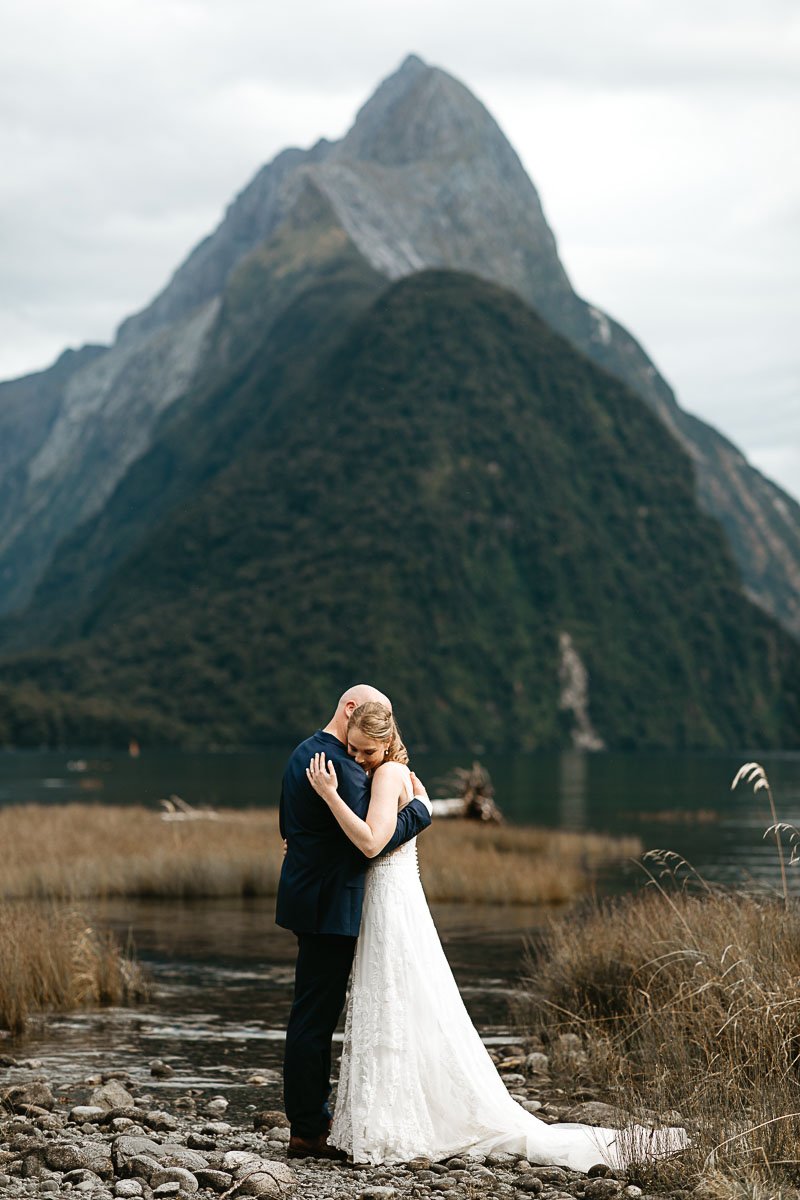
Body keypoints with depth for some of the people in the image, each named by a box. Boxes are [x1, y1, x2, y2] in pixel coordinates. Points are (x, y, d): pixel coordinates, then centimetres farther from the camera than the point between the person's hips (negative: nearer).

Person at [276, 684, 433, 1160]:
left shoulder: (305, 754, 14)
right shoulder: (340, 766, -18)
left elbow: (289, 828, 21)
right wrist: (421, 808, -11)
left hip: (310, 897, 11)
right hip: (331, 905, -11)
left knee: (313, 1013, 16)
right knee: (316, 1016, -5)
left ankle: (311, 1116, 25)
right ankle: (308, 1132, 0)